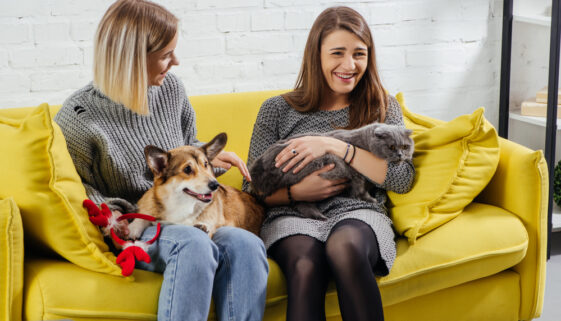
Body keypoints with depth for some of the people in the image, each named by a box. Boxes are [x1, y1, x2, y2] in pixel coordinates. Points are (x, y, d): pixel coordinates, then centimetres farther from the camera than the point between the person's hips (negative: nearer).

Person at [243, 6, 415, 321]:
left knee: (343, 246, -37)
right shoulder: (277, 110, 11)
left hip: (358, 214, 0)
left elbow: (402, 178, -2)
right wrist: (296, 192, -9)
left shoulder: (383, 108, 13)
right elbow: (253, 189, 11)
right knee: (306, 266, -36)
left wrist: (335, 146, -9)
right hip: (293, 217, 0)